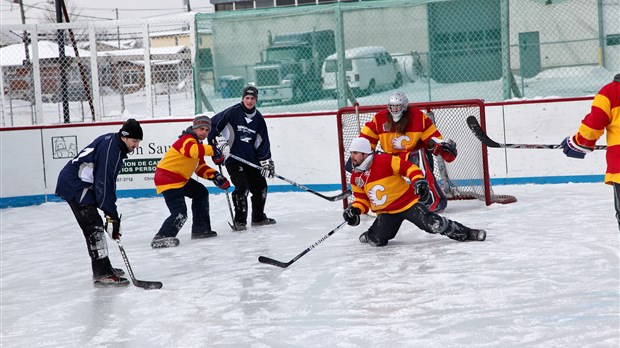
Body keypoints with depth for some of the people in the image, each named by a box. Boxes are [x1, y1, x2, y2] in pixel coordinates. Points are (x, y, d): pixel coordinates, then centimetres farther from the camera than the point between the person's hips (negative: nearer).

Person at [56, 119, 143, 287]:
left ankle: (102, 267, 28)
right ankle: (102, 274, -17)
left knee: (95, 226, 18)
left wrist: (111, 212, 18)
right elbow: (103, 183, -24)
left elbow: (107, 179, 19)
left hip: (80, 184, 11)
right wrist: (112, 215, -21)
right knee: (94, 227, -15)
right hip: (74, 185, -11)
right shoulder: (110, 148, -21)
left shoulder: (113, 142, 11)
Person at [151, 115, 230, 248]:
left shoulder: (197, 143, 18)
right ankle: (160, 238, -20)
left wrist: (215, 175, 6)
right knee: (180, 213, -21)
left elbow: (200, 167, 21)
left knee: (201, 193, 25)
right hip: (167, 178, -11)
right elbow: (192, 150, -40)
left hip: (180, 178, 11)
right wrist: (211, 150, -37)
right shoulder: (187, 139, -14)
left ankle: (200, 229, 30)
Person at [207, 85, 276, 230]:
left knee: (260, 186, 9)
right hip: (233, 158, -6)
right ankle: (240, 220, -10)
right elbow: (213, 124, -9)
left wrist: (266, 160, 1)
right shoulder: (233, 112, -9)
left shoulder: (258, 118, 7)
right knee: (242, 187, -18)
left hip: (251, 159, 6)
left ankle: (258, 217, 28)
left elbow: (263, 141, 9)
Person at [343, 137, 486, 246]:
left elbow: (408, 167, -15)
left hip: (407, 202, -5)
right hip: (386, 212, 5)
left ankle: (466, 233, -4)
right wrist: (355, 210, -6)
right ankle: (372, 234, 27)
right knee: (376, 240, -11)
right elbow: (361, 198, 12)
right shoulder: (355, 177, 3)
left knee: (434, 224, -19)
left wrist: (418, 180, -29)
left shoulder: (385, 161, -17)